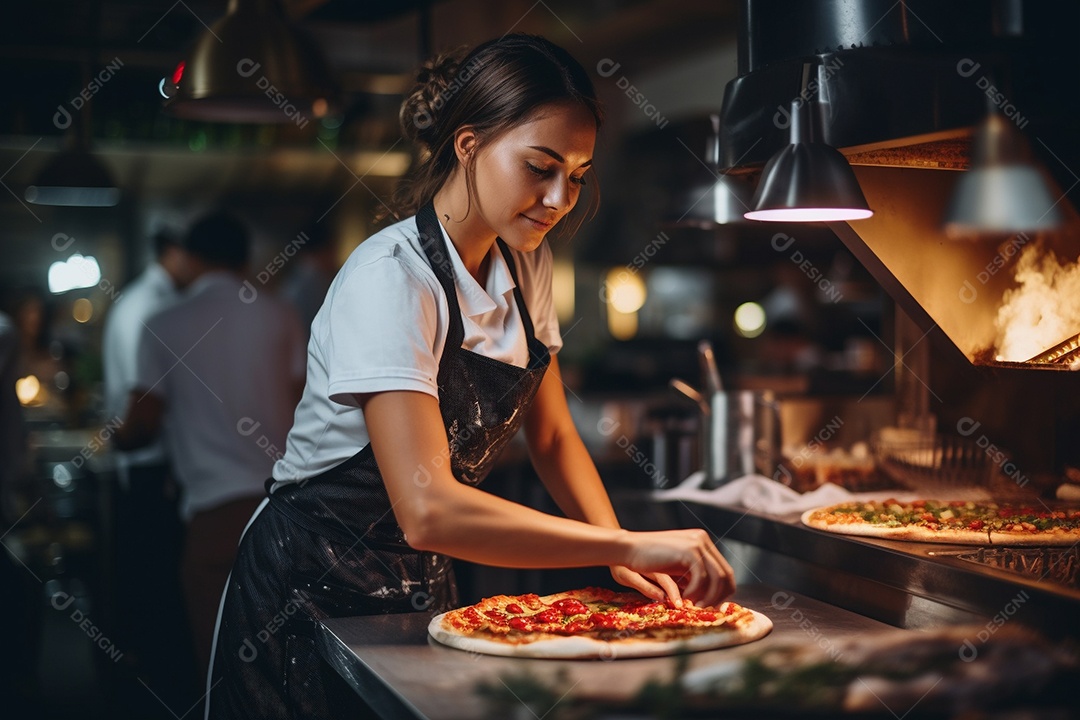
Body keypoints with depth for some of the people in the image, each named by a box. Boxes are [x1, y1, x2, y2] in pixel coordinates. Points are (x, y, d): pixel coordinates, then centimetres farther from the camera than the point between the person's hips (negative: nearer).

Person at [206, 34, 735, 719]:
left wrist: (619, 552, -9)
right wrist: (630, 544, -37)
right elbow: (427, 509, -36)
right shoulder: (391, 278, -26)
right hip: (314, 591, -7)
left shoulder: (526, 265, -1)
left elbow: (552, 437, 7)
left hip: (422, 585, 7)